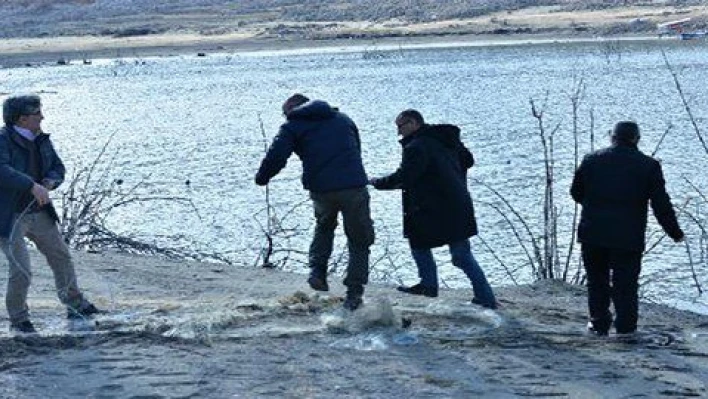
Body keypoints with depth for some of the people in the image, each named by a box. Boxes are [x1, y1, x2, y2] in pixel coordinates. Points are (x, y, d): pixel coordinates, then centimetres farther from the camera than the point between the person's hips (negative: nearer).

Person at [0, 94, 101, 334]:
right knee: (21, 271, -9)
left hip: (39, 212, 8)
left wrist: (50, 181, -11)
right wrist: (32, 186, -41)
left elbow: (57, 167, 12)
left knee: (61, 257, 18)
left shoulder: (41, 140, 5)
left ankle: (76, 306, 36)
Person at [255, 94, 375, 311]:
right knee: (359, 241, 12)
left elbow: (276, 156, -3)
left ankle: (317, 270, 14)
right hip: (355, 187, 1)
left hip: (321, 190, -1)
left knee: (324, 227, 30)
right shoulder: (342, 119, 23)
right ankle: (354, 293, 8)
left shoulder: (292, 126, 9)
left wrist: (261, 178, 13)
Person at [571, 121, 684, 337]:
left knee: (597, 280, 16)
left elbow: (576, 193, 13)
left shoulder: (591, 160, 4)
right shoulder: (649, 166, -2)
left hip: (592, 233, 2)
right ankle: (625, 328, 7)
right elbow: (661, 204, -3)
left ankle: (599, 323, 21)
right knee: (625, 284, 6)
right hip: (628, 238, -2)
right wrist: (675, 232, 7)